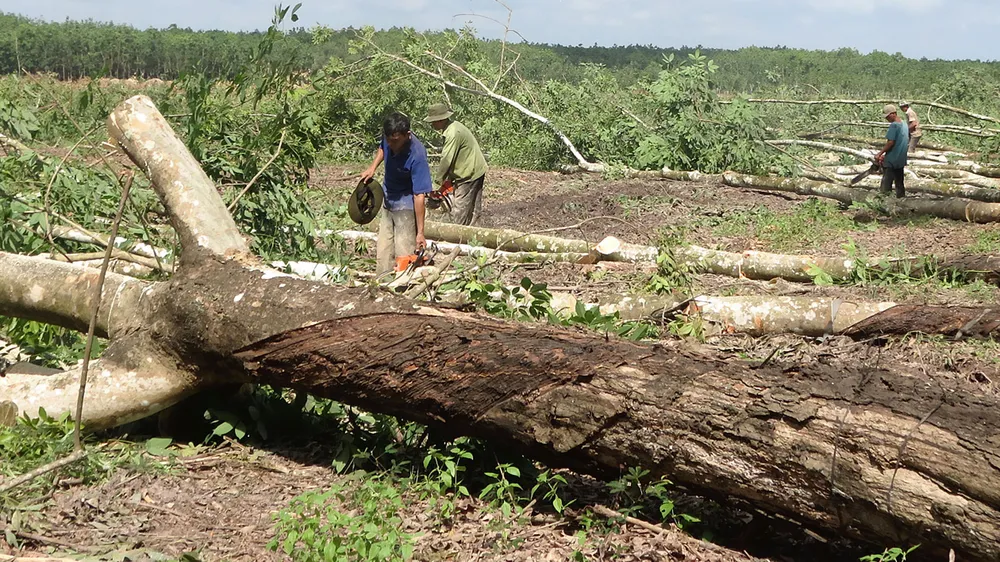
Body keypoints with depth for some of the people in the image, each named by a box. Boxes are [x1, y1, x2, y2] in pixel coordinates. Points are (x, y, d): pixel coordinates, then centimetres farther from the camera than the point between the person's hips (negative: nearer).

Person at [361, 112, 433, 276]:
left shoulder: (417, 156, -32)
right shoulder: (389, 137, -13)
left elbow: (419, 195, -30)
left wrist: (420, 233, -28)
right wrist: (373, 167, -2)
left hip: (405, 205, -7)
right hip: (388, 200, 7)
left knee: (404, 255, -11)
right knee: (383, 254, 10)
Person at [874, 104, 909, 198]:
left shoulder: (894, 125, -17)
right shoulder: (904, 124, 11)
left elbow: (890, 143, -21)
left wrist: (879, 154, -15)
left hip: (891, 161, -9)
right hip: (901, 160, 9)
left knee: (886, 185, -4)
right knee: (899, 184, 15)